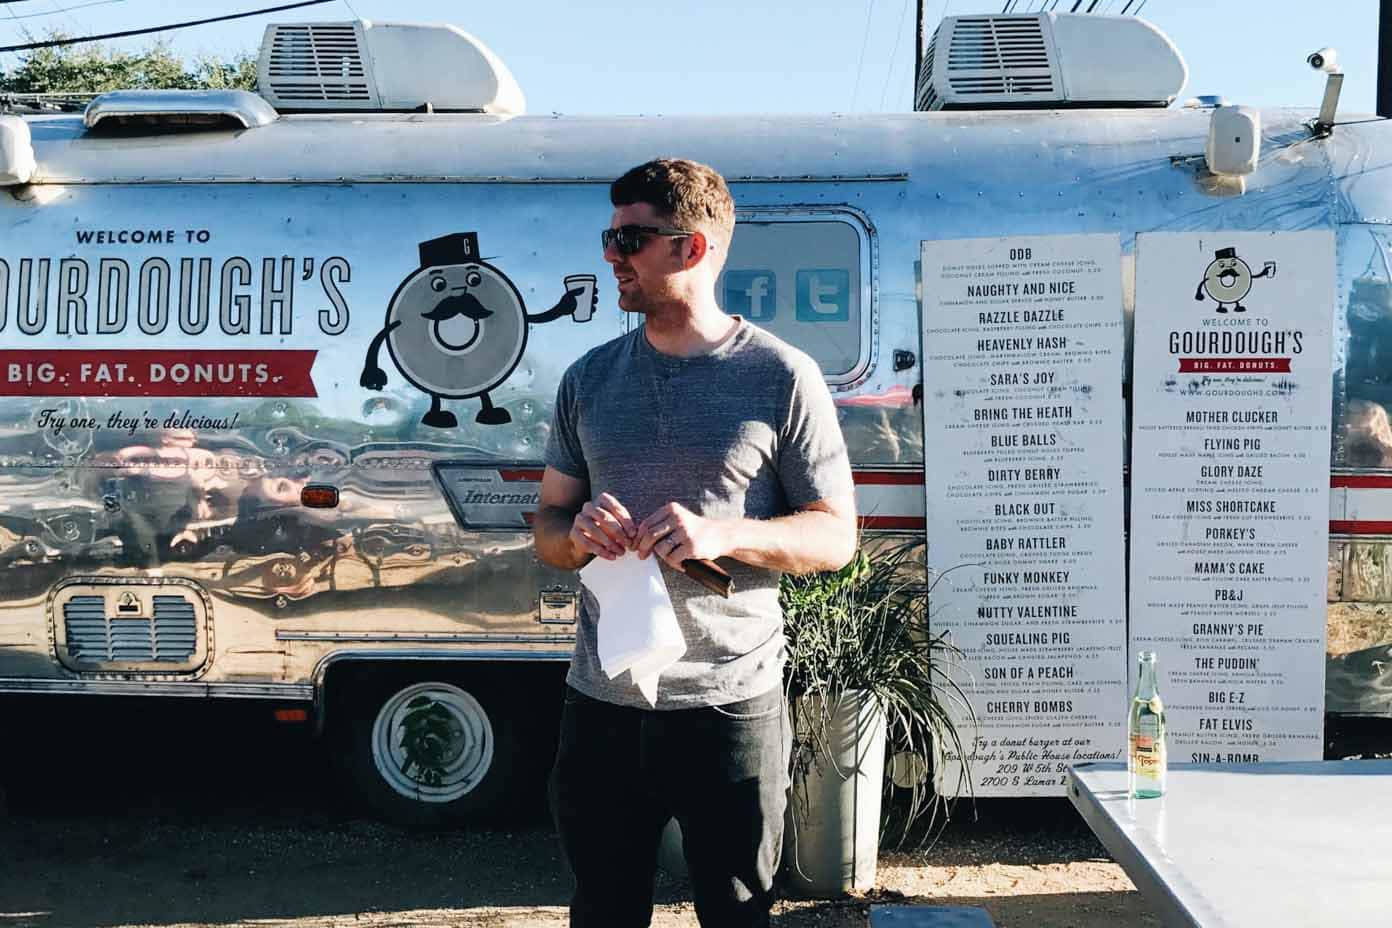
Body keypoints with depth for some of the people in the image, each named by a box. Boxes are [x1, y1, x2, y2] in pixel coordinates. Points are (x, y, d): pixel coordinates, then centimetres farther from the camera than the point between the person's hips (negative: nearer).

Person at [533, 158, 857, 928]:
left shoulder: (781, 376, -5)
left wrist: (722, 532, -22)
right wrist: (577, 532, -12)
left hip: (730, 707, -4)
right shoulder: (589, 378, 8)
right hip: (601, 705, 4)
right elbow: (548, 523, 13)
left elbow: (835, 536, -4)